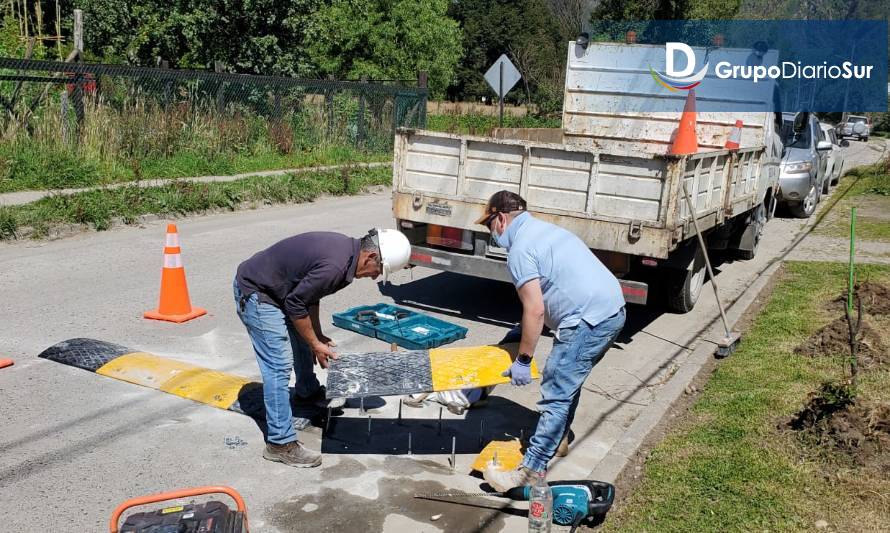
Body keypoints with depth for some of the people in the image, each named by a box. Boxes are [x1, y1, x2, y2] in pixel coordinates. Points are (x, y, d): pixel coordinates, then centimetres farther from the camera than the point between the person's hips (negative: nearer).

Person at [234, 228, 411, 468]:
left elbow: (310, 294, 11)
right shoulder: (335, 265, -31)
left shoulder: (345, 248, 0)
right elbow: (295, 304, -22)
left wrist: (317, 336, 8)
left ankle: (307, 392, 49)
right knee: (280, 365, -10)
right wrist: (315, 344, -10)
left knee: (303, 341, 24)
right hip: (254, 293, -10)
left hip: (273, 287, 10)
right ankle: (280, 443, -4)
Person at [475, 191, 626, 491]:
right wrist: (523, 331, 35)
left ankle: (531, 471, -4)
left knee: (555, 394, -7)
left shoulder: (520, 249, -10)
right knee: (567, 382, 25)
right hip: (612, 310, 10)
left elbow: (535, 310, -16)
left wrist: (523, 360, -9)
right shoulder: (543, 229, 21)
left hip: (589, 320, -10)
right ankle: (558, 439, 40)